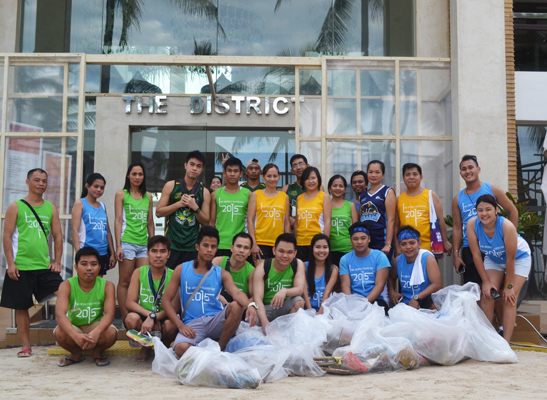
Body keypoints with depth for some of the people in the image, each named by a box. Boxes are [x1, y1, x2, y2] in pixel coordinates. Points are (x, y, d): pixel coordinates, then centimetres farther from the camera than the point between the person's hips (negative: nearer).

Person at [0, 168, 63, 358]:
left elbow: (58, 236, 11)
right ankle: (26, 346, 16)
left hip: (45, 266, 2)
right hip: (21, 267, -2)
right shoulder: (16, 207, 3)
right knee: (22, 307, 5)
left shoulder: (51, 208, 11)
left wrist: (57, 261, 1)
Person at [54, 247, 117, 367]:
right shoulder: (67, 285, -17)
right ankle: (77, 354, 4)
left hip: (97, 325, 0)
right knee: (59, 333, -32)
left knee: (111, 333, -33)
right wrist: (76, 336, -49)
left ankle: (98, 352, 5)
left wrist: (96, 332, -49)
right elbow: (60, 314, -30)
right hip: (73, 327, 0)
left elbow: (109, 314, -26)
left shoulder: (107, 286, -14)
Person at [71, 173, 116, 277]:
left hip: (103, 253, 6)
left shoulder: (102, 206, 16)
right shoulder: (80, 203, 0)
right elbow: (75, 230, -8)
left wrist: (112, 253, 13)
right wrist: (78, 253, -17)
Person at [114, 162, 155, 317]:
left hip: (143, 244, 4)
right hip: (127, 242, -4)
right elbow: (118, 221, -1)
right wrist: (118, 246, -8)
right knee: (125, 282, -1)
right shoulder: (121, 194, 4)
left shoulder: (148, 196, 15)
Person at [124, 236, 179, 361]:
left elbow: (175, 307, -14)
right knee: (131, 318, -31)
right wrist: (150, 314, -22)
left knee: (170, 324, -35)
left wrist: (154, 318, -30)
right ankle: (145, 347, 4)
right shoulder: (139, 273, 0)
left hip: (163, 318, -1)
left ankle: (165, 347, 5)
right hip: (143, 316, 2)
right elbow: (130, 303, -6)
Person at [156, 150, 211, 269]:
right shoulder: (171, 186, 5)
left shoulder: (204, 192, 8)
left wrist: (195, 207, -10)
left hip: (192, 246, 1)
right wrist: (179, 203, -9)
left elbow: (205, 222, 7)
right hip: (171, 245, -1)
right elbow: (158, 212, 3)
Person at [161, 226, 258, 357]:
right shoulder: (182, 270, 8)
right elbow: (166, 300, 6)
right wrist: (181, 325, -8)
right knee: (181, 348, -33)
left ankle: (219, 350, -13)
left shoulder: (222, 274, 8)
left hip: (215, 320, 2)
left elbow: (236, 292, -11)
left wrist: (250, 305, -35)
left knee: (236, 306, -28)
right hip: (193, 324, -2)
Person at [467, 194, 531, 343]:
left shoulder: (507, 226, -37)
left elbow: (510, 259, -28)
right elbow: (476, 254, -19)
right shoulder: (472, 224, -27)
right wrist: (486, 281, -15)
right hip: (493, 259, 4)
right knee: (487, 295, -9)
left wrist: (509, 286, -20)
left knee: (509, 299, -11)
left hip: (519, 259, -3)